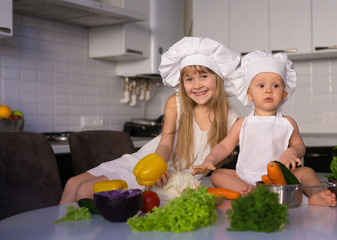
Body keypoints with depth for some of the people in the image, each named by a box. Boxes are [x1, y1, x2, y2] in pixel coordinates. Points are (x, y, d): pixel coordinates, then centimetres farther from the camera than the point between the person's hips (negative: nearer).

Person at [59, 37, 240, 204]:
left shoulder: (229, 120, -8)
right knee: (73, 184, -4)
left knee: (85, 191, -18)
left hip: (171, 180, -4)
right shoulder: (175, 103, -3)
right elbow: (166, 144, -9)